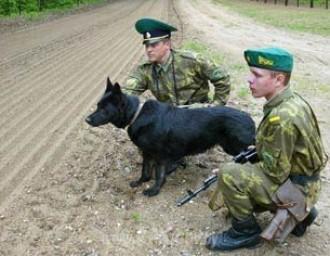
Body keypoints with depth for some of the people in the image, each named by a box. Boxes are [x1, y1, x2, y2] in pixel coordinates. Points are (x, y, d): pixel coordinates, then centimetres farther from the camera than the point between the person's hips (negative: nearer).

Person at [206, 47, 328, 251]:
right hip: (299, 178, 9)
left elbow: (276, 172, -24)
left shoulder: (282, 118, -31)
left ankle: (246, 231, 0)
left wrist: (236, 169, -10)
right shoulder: (291, 100, -1)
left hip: (294, 187, -9)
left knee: (229, 175, -22)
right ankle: (300, 213, 22)